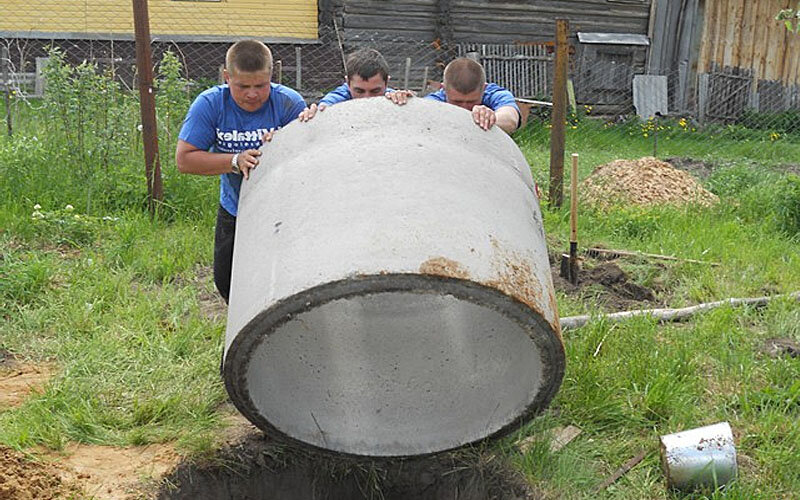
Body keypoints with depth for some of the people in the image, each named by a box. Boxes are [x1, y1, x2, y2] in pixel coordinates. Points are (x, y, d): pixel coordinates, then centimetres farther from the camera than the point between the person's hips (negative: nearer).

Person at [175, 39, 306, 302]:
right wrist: (236, 161, -30)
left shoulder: (290, 103, -19)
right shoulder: (210, 104, -16)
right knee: (226, 281, 10)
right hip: (234, 209, 3)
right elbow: (184, 159, -19)